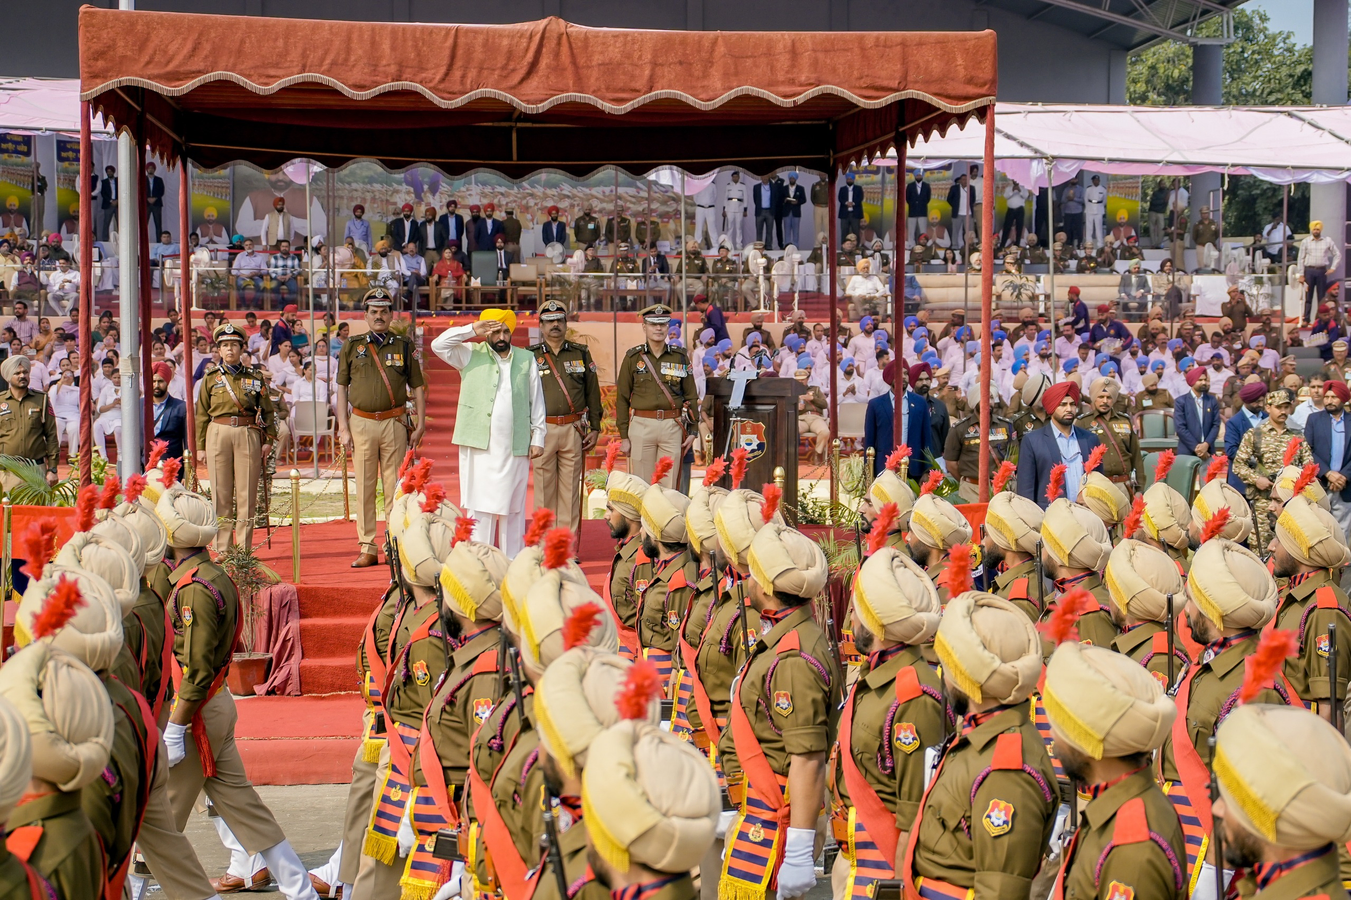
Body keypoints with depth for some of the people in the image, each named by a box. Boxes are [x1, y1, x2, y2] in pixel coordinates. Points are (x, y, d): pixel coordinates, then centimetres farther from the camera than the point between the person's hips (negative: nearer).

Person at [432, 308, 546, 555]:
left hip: (515, 447, 2)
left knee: (513, 506, 5)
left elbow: (537, 401, 13)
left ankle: (512, 560, 12)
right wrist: (473, 329, -8)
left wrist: (538, 438, 6)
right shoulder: (471, 355, 8)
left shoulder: (527, 359, 13)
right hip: (479, 445, -2)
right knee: (479, 504, -3)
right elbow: (438, 345, -5)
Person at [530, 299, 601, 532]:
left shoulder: (581, 354, 10)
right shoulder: (530, 356, 5)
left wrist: (595, 428, 6)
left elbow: (593, 393, 11)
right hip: (542, 430, -1)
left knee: (570, 489, 3)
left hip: (574, 430, 1)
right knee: (544, 489, 2)